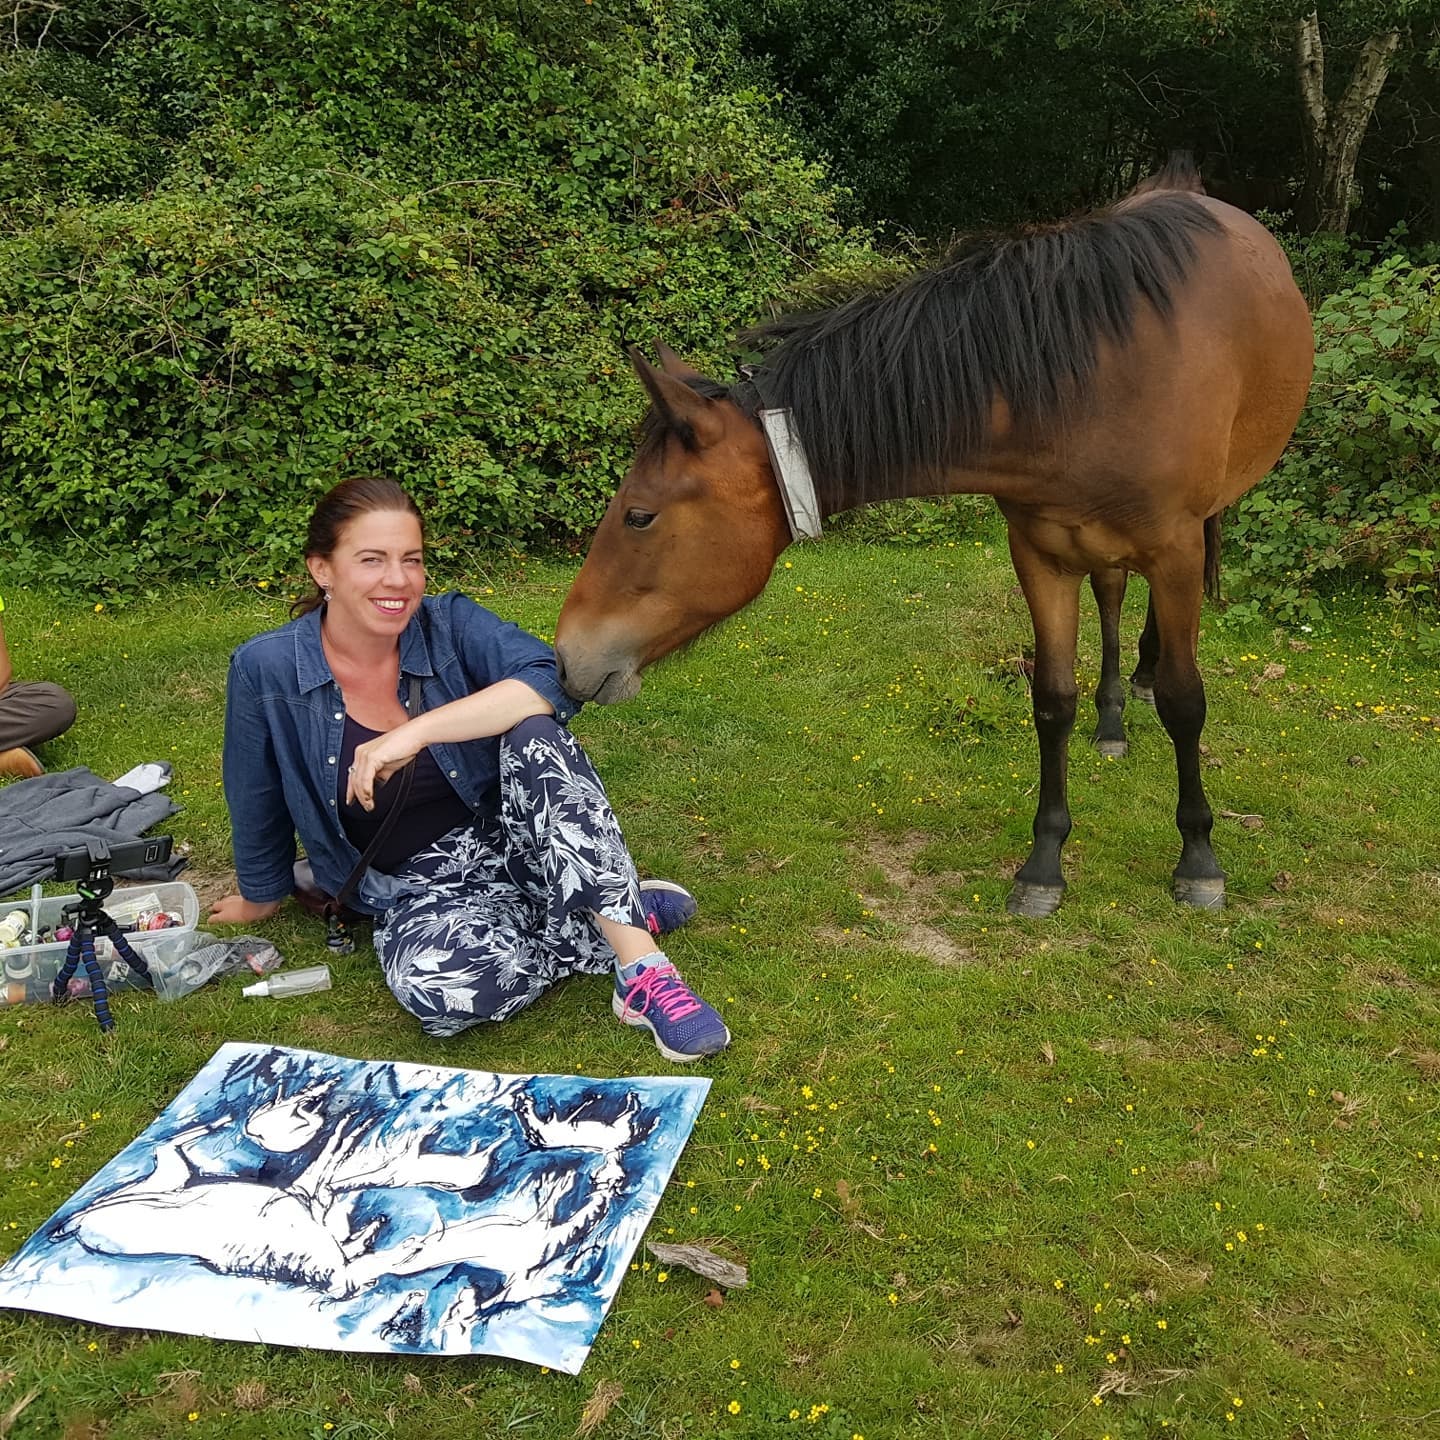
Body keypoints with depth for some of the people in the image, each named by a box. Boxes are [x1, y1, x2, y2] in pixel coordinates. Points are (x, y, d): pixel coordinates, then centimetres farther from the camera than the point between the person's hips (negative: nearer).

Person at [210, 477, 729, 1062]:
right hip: (417, 890, 0)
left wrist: (418, 731, -34)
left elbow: (556, 680, -29)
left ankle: (642, 969, -33)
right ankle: (633, 912, -13)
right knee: (430, 983, -36)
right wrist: (259, 898, 19)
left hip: (512, 839, 0)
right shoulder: (265, 670, -10)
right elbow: (258, 806, 5)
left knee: (535, 733, -32)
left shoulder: (450, 623, -10)